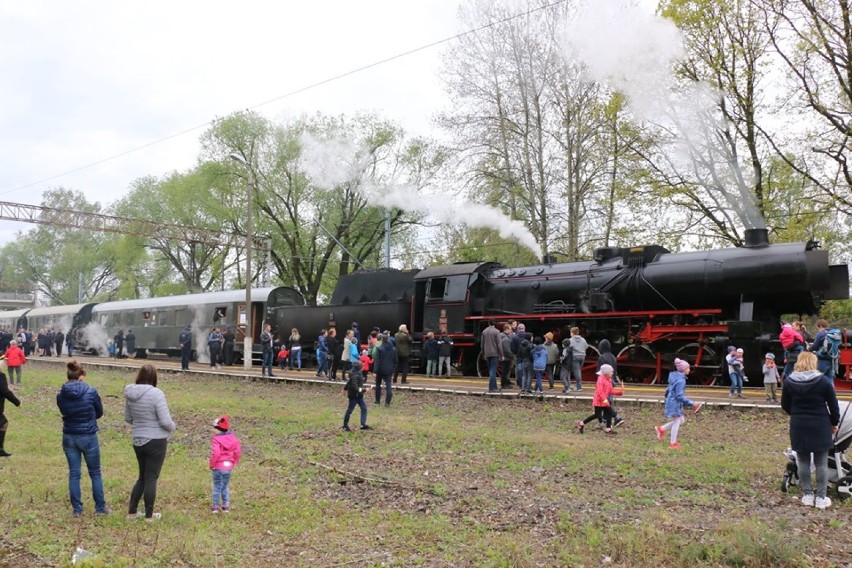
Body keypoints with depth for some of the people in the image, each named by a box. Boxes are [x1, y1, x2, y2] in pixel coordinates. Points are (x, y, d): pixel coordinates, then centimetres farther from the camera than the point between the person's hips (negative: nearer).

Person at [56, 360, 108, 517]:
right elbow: (100, 412, 0)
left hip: (69, 437, 3)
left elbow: (64, 413, 9)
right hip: (88, 437, -3)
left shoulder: (61, 395, -5)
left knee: (74, 473, 13)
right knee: (95, 473, 11)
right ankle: (100, 508, 17)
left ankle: (76, 509, 18)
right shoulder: (91, 392, -13)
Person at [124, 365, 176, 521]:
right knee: (151, 478, 6)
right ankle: (149, 515, 16)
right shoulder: (156, 394, -20)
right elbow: (166, 421, -19)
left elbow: (127, 418, 11)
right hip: (156, 442, -6)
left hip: (138, 441, 6)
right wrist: (173, 427, 2)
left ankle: (132, 511, 27)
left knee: (142, 476, 21)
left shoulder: (130, 394, -1)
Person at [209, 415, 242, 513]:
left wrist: (212, 464, -13)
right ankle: (226, 505, 19)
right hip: (229, 466, 5)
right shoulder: (233, 438, 1)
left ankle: (215, 506, 15)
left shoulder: (216, 440, -17)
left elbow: (215, 453, -28)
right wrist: (234, 463, 13)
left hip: (218, 467, -5)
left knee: (217, 486, 9)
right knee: (226, 486, 17)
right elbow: (238, 452, 2)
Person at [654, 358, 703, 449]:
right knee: (677, 422, 2)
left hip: (672, 402, 10)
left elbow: (668, 391, 16)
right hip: (675, 403, -10)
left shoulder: (675, 378, 7)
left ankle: (661, 429, 24)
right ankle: (673, 443, 13)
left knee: (680, 420, 19)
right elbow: (680, 396, -25)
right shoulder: (681, 380, -22)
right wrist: (691, 403, -23)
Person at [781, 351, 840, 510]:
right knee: (821, 463, 7)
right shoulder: (823, 381, -9)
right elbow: (833, 405, -3)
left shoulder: (789, 382, -2)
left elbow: (785, 406, 4)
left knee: (803, 461, 11)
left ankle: (807, 495, 15)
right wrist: (834, 422, 12)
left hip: (798, 427, 2)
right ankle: (821, 497, 11)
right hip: (820, 426, -2)